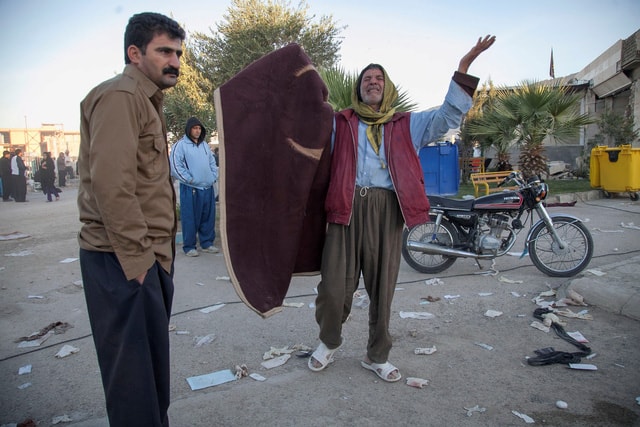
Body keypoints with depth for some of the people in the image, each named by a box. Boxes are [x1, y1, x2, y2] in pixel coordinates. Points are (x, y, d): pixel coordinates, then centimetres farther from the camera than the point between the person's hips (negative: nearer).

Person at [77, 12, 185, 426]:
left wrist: (159, 251, 16)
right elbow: (110, 182, -23)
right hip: (124, 261, -10)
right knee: (134, 366, 2)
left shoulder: (146, 100, 19)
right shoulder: (119, 96, -12)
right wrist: (137, 256, -20)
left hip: (148, 256, 10)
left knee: (152, 358, 20)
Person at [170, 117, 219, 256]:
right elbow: (175, 166, -12)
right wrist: (190, 179, -12)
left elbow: (212, 162, 24)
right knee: (190, 219, -2)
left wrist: (214, 176, 10)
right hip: (190, 189, -6)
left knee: (208, 218, 10)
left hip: (208, 188, 6)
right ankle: (189, 247, 8)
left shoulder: (204, 145, 16)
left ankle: (207, 243, 22)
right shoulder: (180, 145, -5)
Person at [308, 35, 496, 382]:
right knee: (334, 285, -3)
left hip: (387, 211, 1)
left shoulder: (407, 125, 18)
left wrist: (463, 67, 5)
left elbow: (448, 116, 11)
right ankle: (329, 341, 27)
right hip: (347, 207, -1)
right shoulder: (339, 123, 16)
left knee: (382, 287, 7)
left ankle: (377, 356, 26)